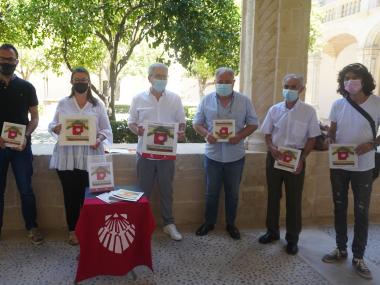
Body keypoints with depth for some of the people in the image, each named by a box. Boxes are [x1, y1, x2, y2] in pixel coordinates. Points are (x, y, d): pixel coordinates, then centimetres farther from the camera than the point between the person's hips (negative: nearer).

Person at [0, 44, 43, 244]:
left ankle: (32, 227, 16)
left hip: (21, 146, -1)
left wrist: (25, 136, -12)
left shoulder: (26, 87, 4)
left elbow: (34, 117, 5)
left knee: (26, 189, 4)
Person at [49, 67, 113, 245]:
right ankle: (73, 230, 20)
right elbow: (52, 124, 10)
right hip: (67, 157, 1)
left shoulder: (97, 105, 7)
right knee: (70, 194, 4)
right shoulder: (63, 103, 9)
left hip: (89, 156, 0)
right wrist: (55, 128, -14)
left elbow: (106, 129, 5)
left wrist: (99, 139, -15)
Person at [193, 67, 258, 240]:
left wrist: (240, 136, -17)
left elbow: (253, 124, 1)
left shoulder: (244, 101, -2)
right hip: (213, 155, 0)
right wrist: (206, 134, -18)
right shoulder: (206, 100, -1)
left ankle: (231, 224, 32)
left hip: (235, 156, 0)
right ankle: (209, 222, 32)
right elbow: (197, 123, 3)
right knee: (211, 193, 14)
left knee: (232, 193, 14)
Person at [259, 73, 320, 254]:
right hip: (275, 156, 3)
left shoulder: (309, 111, -6)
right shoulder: (274, 109, 1)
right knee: (273, 195, 13)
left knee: (294, 199, 5)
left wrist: (302, 159, -12)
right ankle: (272, 231, 30)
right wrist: (271, 147, -12)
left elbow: (312, 138, -2)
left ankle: (292, 238, 20)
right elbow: (267, 133, 7)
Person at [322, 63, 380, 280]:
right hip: (338, 166, 3)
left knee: (361, 213, 5)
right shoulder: (338, 104, 1)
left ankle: (358, 257, 20)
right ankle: (341, 249, 30)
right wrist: (329, 139, -12)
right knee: (340, 209, 14)